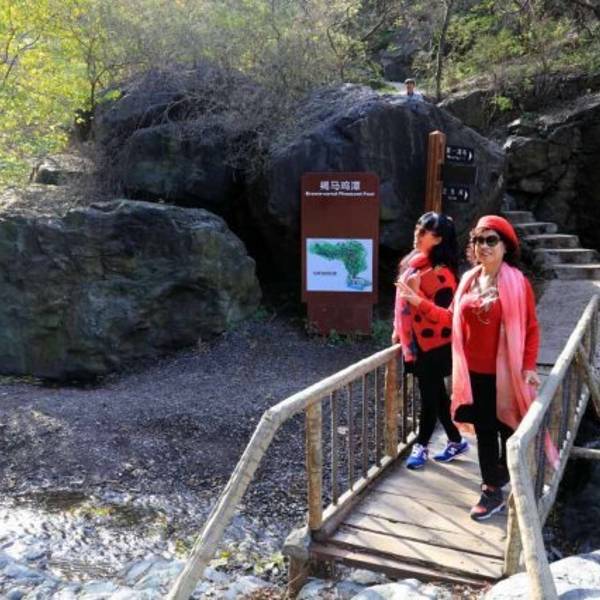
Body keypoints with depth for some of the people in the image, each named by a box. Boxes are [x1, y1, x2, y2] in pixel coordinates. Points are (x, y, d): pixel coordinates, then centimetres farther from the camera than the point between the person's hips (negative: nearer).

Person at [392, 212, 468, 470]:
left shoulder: (441, 272, -19)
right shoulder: (412, 262, 6)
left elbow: (441, 315, -22)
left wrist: (417, 293, -30)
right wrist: (399, 330, 18)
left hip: (433, 345, -8)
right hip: (415, 341, 8)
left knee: (430, 395, 6)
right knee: (436, 393, 17)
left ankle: (421, 446, 21)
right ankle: (456, 441, 31)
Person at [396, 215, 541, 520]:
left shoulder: (517, 282, -11)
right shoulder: (468, 279, 4)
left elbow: (531, 329, -8)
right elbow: (453, 318, 7)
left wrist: (529, 367, -14)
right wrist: (418, 302, 2)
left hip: (504, 373, -5)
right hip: (474, 372, 5)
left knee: (508, 430, 9)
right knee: (484, 432, 14)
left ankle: (507, 486, 27)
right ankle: (492, 491, 30)